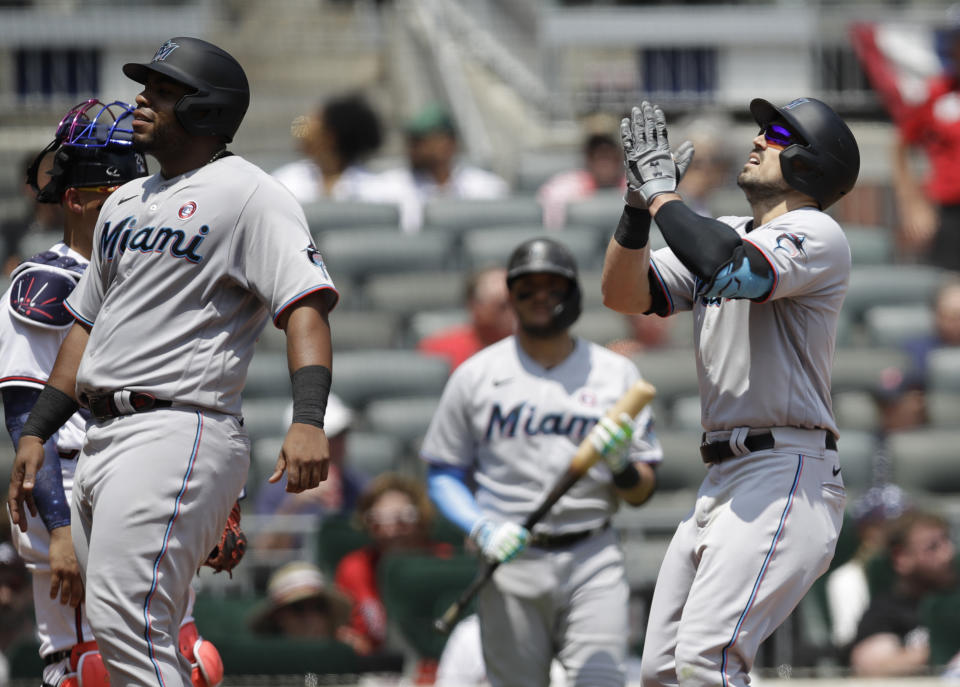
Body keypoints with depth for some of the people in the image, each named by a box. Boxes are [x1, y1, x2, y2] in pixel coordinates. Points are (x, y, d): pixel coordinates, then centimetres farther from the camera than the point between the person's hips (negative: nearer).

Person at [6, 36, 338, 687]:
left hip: (179, 431, -9)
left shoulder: (248, 194, -5)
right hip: (103, 438, 9)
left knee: (125, 623, -21)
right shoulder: (126, 201, 21)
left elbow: (305, 303, -16)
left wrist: (308, 420, -31)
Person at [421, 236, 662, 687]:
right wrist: (481, 529, -10)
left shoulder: (616, 374, 8)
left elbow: (641, 493, 9)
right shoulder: (475, 376, 6)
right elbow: (443, 475, 8)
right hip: (511, 561, 0)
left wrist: (621, 465, -13)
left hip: (592, 558, 0)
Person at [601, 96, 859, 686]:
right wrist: (638, 203, -2)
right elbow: (624, 294, 12)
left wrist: (661, 191, -15)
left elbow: (732, 269, -27)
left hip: (787, 480, -9)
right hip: (721, 482, 9)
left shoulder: (816, 234, -7)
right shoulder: (721, 236, 19)